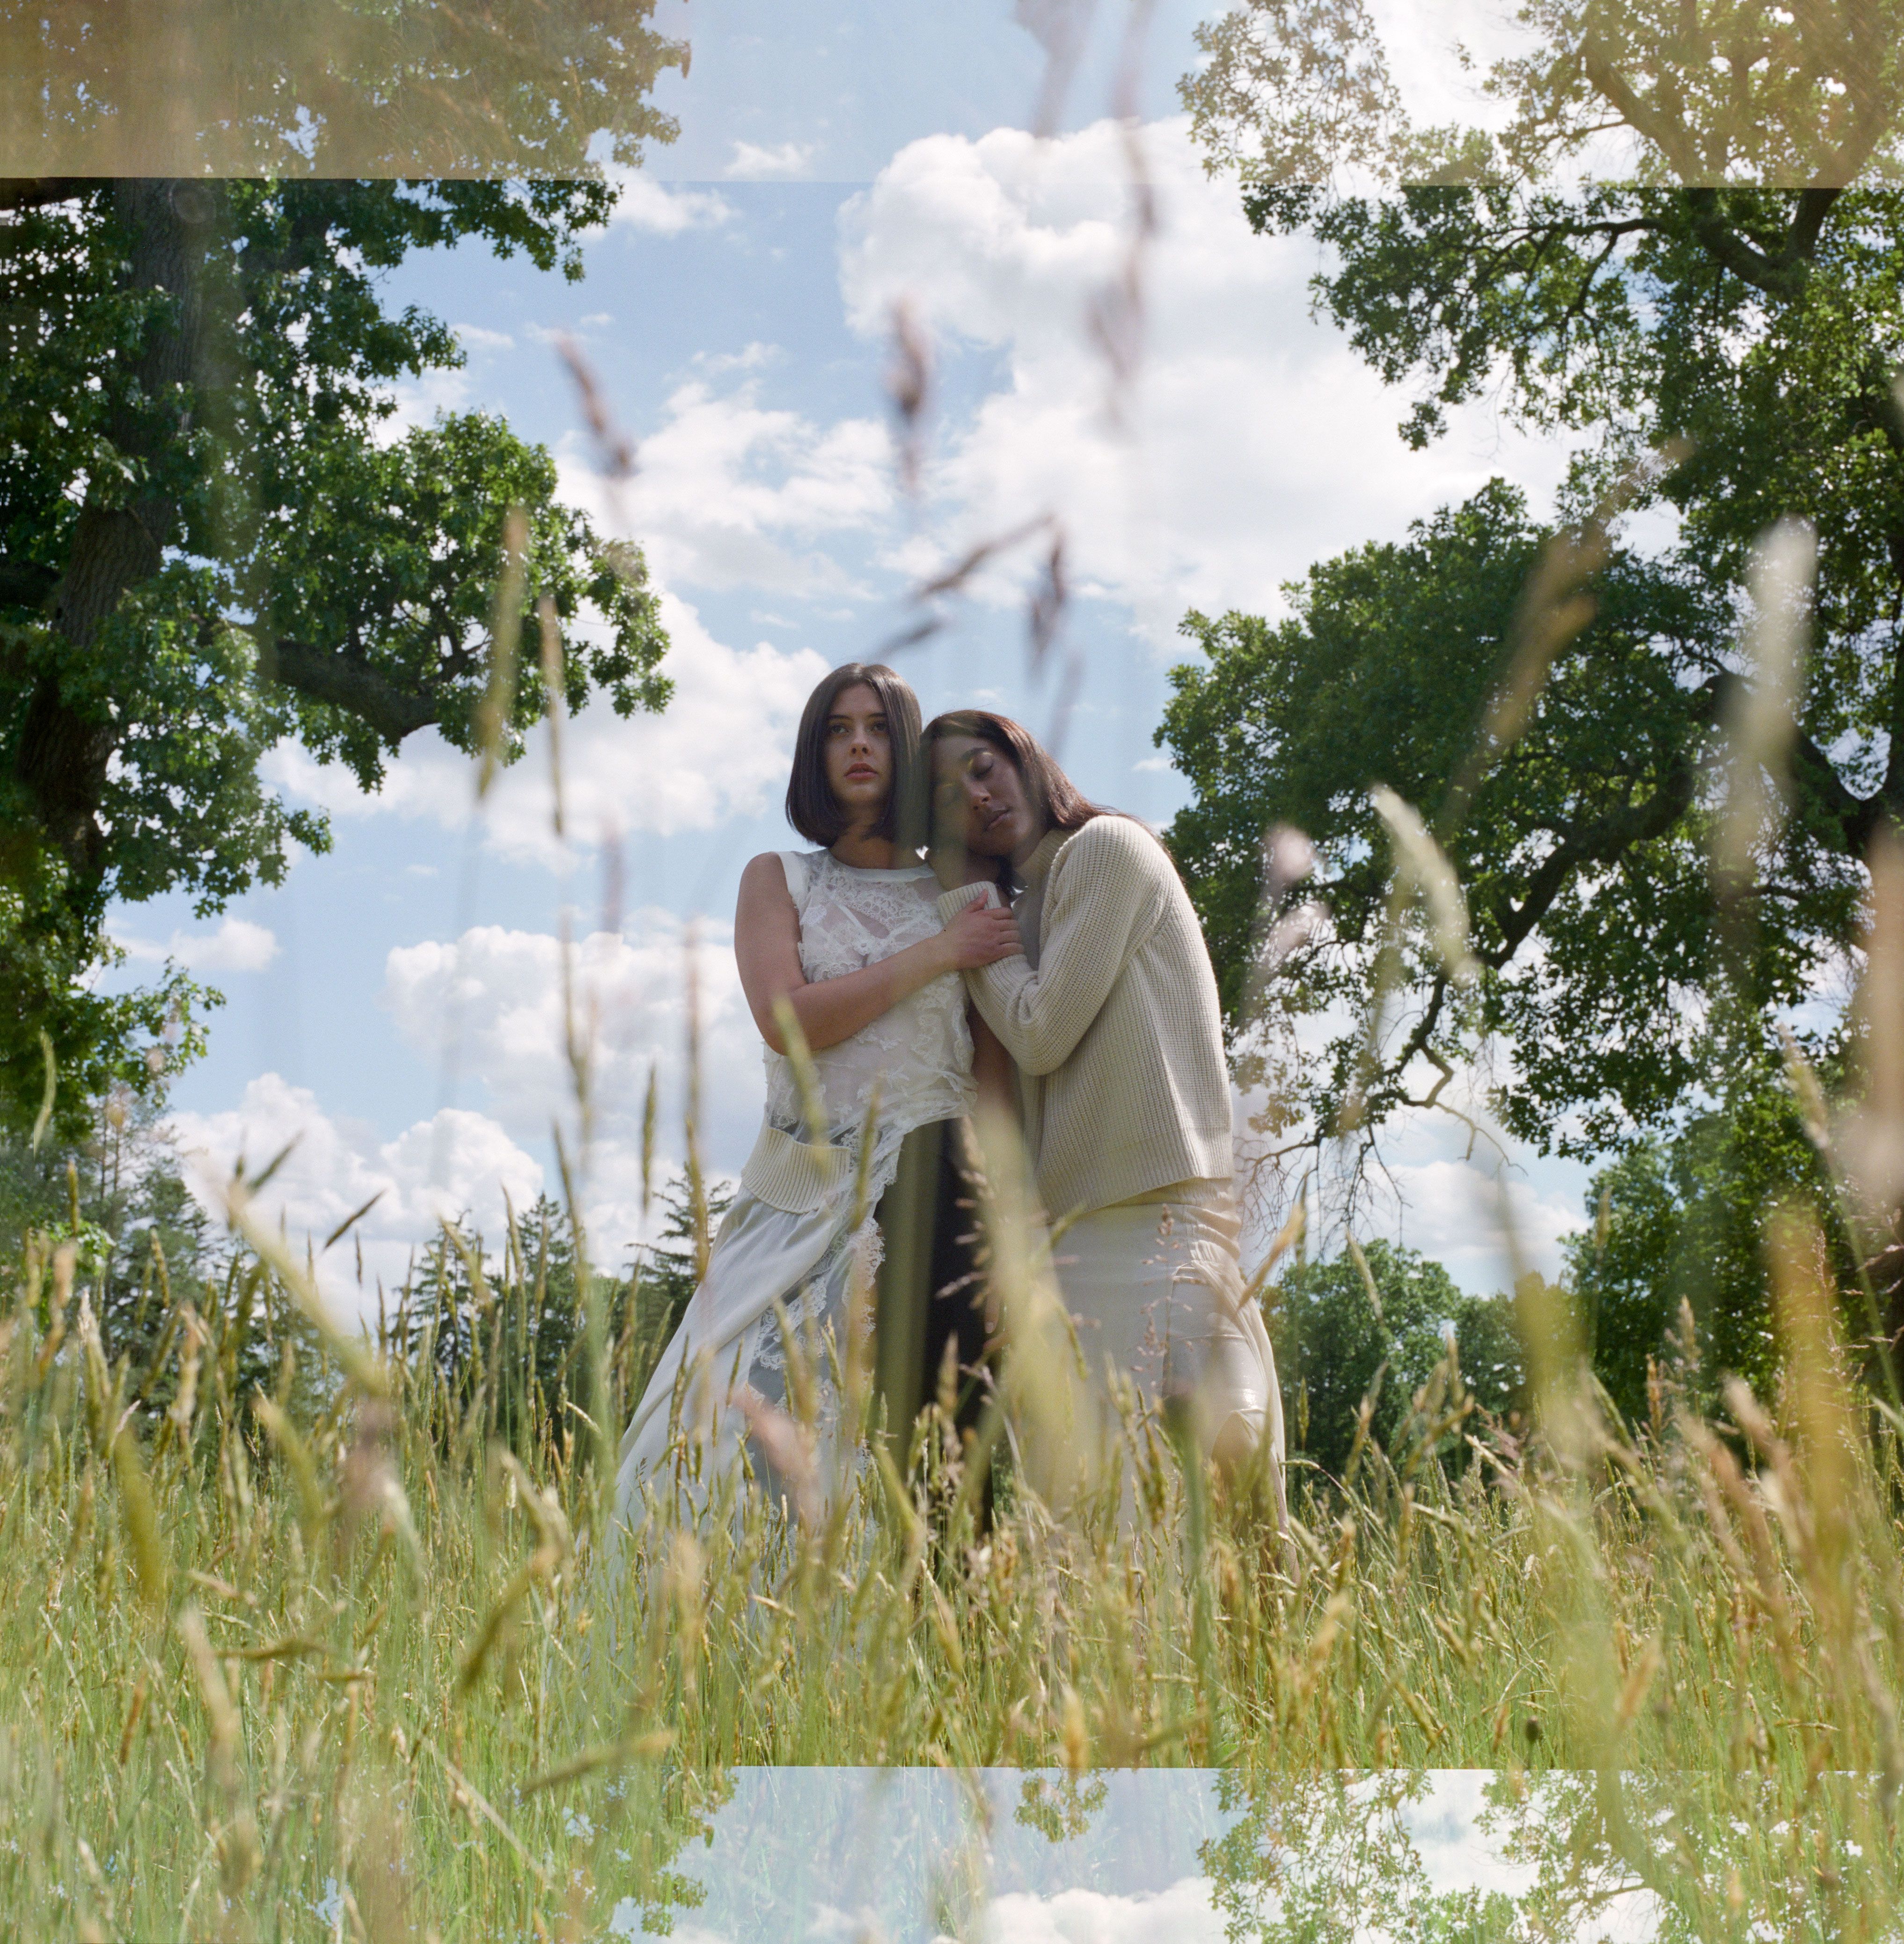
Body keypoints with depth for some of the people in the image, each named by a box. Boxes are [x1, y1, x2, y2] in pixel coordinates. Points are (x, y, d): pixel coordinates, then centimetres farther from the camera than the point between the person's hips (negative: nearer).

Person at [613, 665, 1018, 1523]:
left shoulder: (964, 896, 13)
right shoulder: (778, 880, 13)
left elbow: (1000, 1073, 7)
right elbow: (788, 1021, -5)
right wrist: (936, 954, -5)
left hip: (935, 1194, 0)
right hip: (815, 1191, 0)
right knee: (746, 1424, -9)